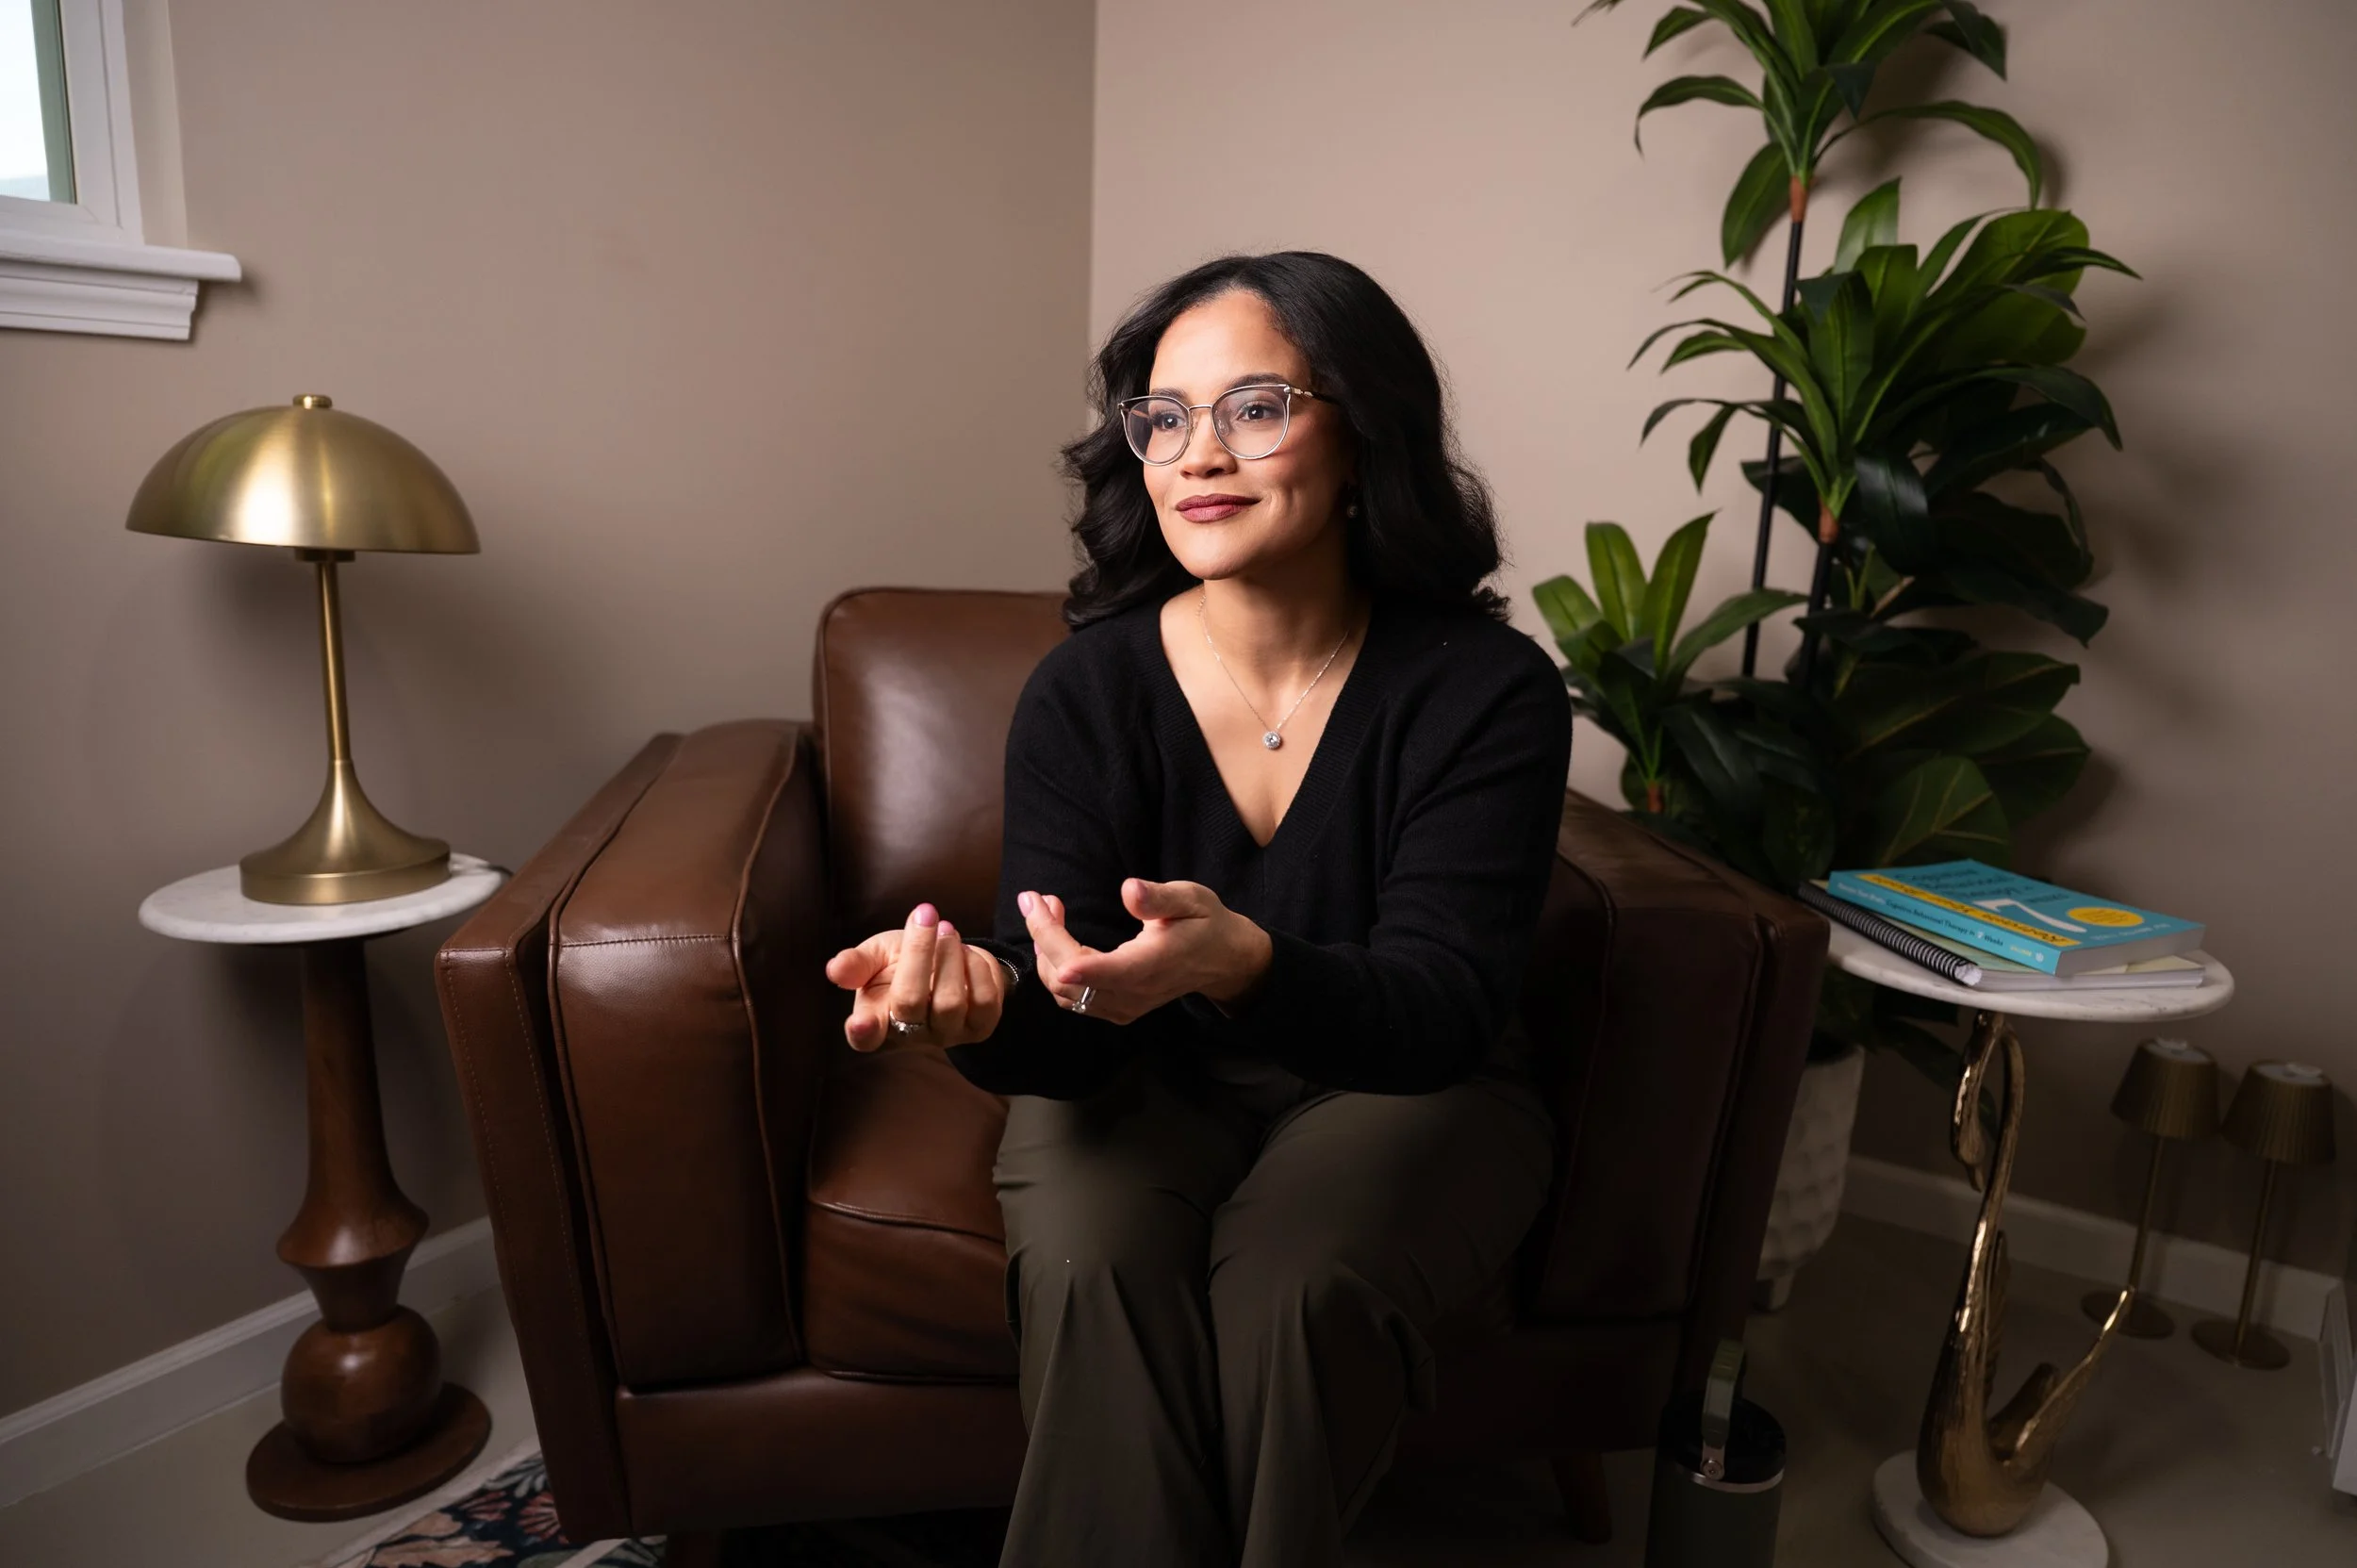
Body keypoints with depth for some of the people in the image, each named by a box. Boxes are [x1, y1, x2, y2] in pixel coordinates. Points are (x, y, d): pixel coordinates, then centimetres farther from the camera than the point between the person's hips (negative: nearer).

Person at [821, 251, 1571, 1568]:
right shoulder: (1087, 691, -12)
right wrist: (982, 1002, -42)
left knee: (1292, 1286, -30)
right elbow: (1067, 1040, -16)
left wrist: (1237, 965, -45)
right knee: (1092, 1269, -29)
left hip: (1406, 1089, 0)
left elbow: (1444, 1010, -23)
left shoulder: (1487, 690, -16)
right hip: (1151, 1085, 1)